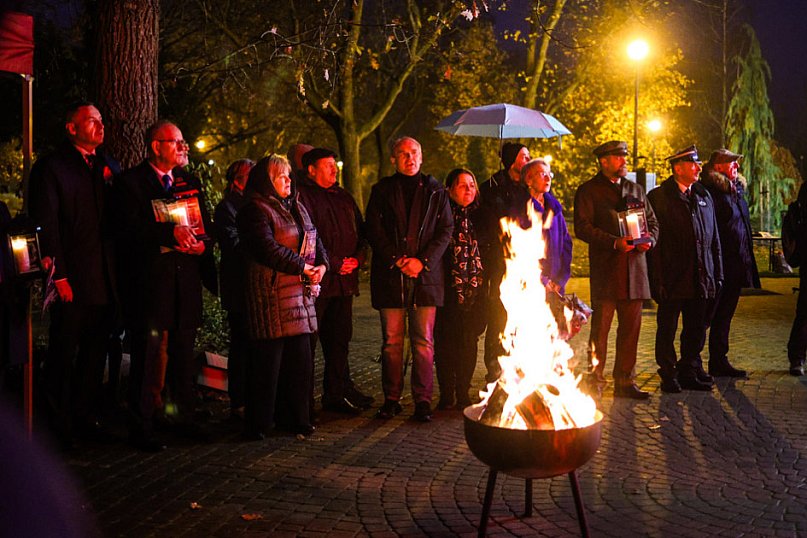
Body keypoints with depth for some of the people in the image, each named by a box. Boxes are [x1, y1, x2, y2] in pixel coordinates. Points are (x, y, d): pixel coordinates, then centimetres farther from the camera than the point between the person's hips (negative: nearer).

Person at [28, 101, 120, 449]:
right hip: (72, 279, -6)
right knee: (63, 355, 3)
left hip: (105, 278, 6)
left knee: (95, 352, 13)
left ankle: (85, 416, 26)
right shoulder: (51, 167, -4)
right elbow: (46, 224, -10)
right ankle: (59, 427, 14)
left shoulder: (107, 164, 14)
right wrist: (59, 275, -15)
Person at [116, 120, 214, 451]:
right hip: (149, 283, -6)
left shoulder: (190, 183, 17)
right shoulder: (132, 181, -2)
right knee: (147, 355, -3)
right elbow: (131, 228, -14)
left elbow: (206, 225, 17)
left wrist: (202, 244, -5)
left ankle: (184, 417, 23)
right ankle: (142, 427, 6)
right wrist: (172, 233, -23)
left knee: (183, 355, 12)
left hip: (186, 281, 6)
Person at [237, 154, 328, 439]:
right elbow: (267, 248, -19)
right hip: (271, 294, -8)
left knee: (300, 359, 10)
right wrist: (301, 267, -15)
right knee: (268, 360, -4)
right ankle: (258, 424, 6)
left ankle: (293, 418, 21)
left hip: (300, 293, 8)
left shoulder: (296, 207, 20)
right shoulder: (255, 210, -7)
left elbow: (315, 240, 19)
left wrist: (321, 264, -1)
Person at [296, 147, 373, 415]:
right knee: (307, 341, -3)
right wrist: (334, 263, -13)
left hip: (344, 280, 7)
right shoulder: (301, 195, -4)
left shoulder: (344, 197, 20)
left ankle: (337, 393, 20)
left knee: (340, 339, 11)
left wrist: (357, 258, 1)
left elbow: (361, 231, 20)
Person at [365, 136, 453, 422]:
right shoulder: (382, 190, 10)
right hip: (390, 276, 0)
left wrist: (422, 261, -9)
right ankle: (391, 399, 12)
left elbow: (445, 230, 4)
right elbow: (374, 230, 3)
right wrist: (396, 260, -10)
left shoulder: (435, 191, 10)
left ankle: (423, 399, 5)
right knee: (391, 341, 4)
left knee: (424, 341, -1)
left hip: (425, 275, 0)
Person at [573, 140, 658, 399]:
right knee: (600, 328, -3)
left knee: (631, 326, 6)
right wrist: (614, 242, -18)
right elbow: (582, 227, -8)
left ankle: (625, 381, 15)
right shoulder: (588, 191, 2)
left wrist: (649, 240, -2)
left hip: (634, 268, 5)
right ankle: (595, 383, 5)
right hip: (605, 269, -5)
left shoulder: (635, 189, 19)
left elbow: (652, 221, 21)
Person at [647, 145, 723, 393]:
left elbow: (714, 238, 15)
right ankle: (668, 375, 16)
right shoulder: (658, 197, -5)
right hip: (672, 278, -5)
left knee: (697, 329, 11)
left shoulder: (704, 196, 13)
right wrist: (658, 279, -14)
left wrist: (717, 274, 10)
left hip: (701, 278, 5)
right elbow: (653, 239, -9)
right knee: (667, 329, 5)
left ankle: (690, 372, 23)